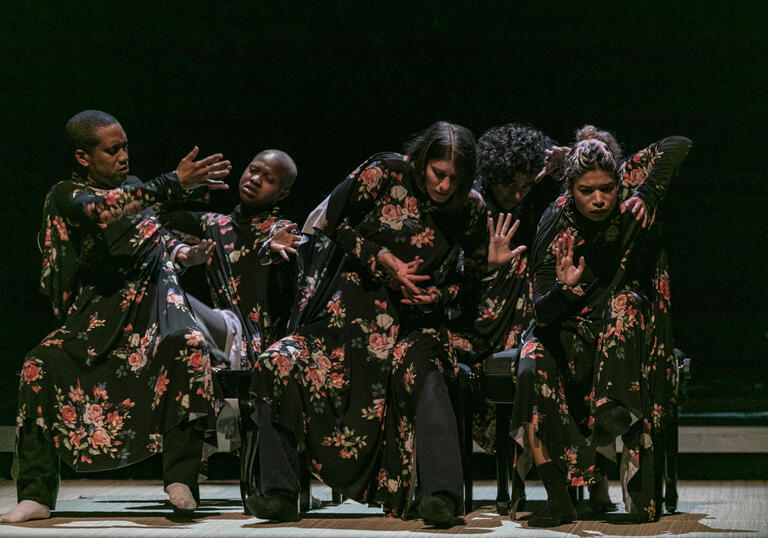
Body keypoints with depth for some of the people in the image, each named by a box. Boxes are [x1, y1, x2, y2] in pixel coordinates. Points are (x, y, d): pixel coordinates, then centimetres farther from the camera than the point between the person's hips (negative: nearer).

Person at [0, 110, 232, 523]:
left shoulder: (134, 188, 16)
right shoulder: (66, 195, 0)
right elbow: (102, 210, -24)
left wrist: (191, 252, 7)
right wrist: (175, 183, -32)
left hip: (155, 298, 2)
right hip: (99, 314, -2)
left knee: (189, 344, -32)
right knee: (40, 367, -27)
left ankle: (181, 479, -32)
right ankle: (37, 494, -17)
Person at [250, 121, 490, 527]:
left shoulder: (469, 211, 0)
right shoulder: (385, 174, -7)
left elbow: (474, 275, 13)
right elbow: (334, 221, 3)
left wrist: (439, 295, -7)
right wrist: (383, 259, -7)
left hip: (413, 317, 0)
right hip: (352, 307, 1)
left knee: (424, 372, -36)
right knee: (281, 363, -21)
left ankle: (441, 496, -39)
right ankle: (279, 495, -17)